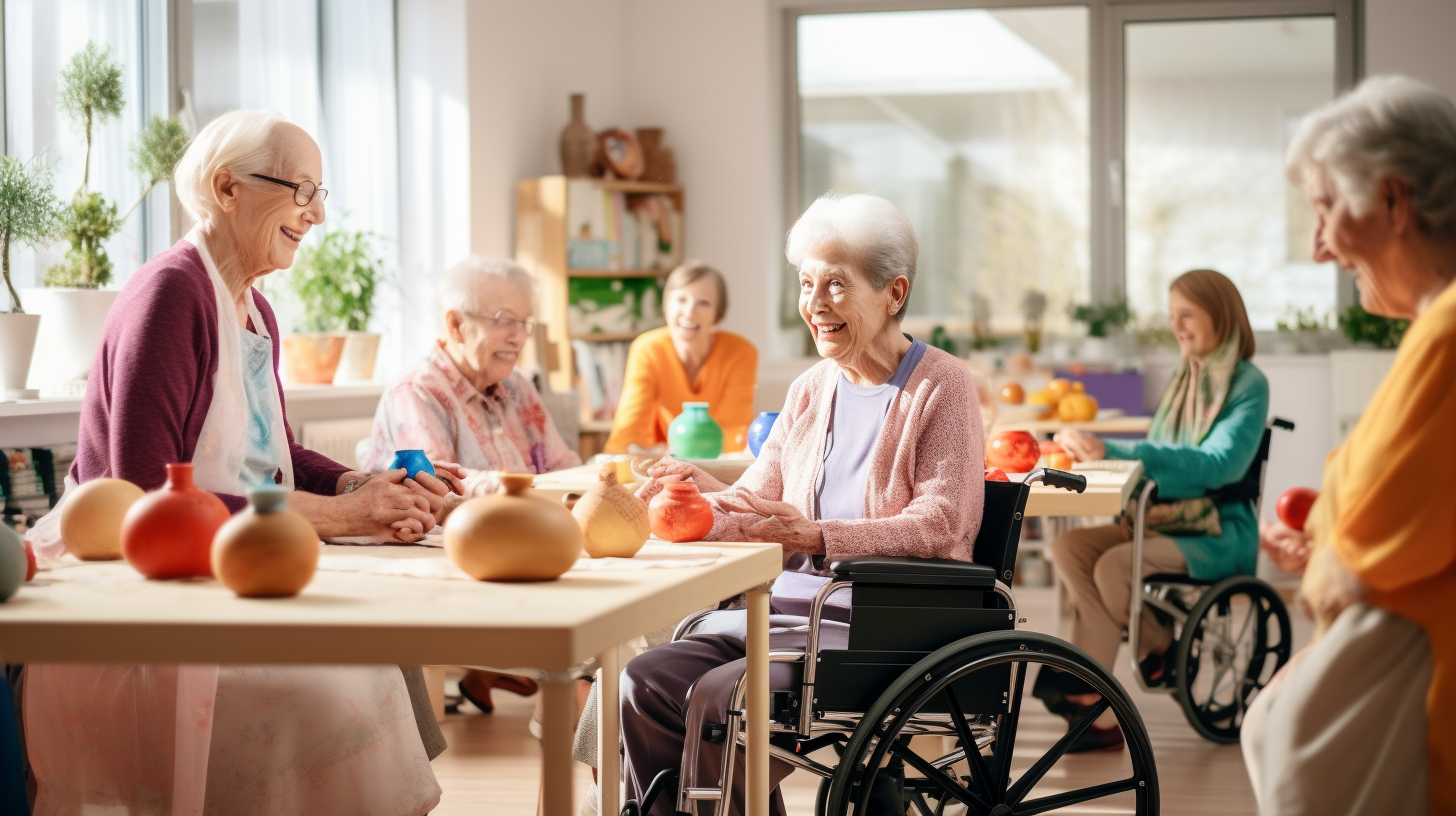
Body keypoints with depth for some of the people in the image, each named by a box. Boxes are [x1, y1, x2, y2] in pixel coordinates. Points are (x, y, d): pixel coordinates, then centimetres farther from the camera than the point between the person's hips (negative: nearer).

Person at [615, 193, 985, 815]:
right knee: (644, 683, -14)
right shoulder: (809, 392, 18)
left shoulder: (940, 386, -4)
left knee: (717, 696, -25)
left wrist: (818, 537, -26)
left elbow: (943, 526, -15)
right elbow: (759, 505, 15)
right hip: (791, 607, 7)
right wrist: (706, 496, -9)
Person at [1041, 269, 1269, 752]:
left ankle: (1161, 648, 1)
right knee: (1070, 546, -17)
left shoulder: (1247, 385, -7)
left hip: (1219, 534, -7)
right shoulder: (1185, 380, 17)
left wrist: (1115, 451, -31)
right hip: (1166, 519, 7)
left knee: (1113, 566, -29)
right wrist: (1090, 448, -7)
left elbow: (1219, 464, -23)